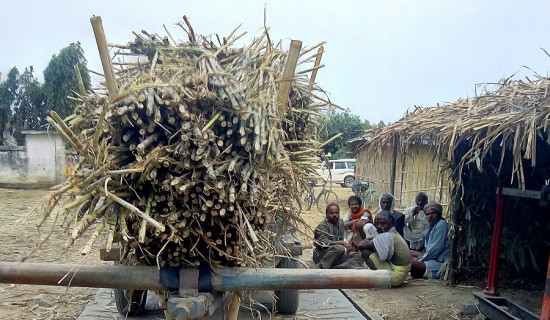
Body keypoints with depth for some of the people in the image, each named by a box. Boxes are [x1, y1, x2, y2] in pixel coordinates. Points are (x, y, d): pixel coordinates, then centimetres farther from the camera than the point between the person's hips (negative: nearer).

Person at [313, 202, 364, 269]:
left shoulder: (341, 223, 15)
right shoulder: (322, 226, -7)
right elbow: (324, 243, -22)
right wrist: (342, 243, -24)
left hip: (339, 256, 8)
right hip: (323, 256, -7)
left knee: (358, 257, -15)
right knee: (339, 248, -34)